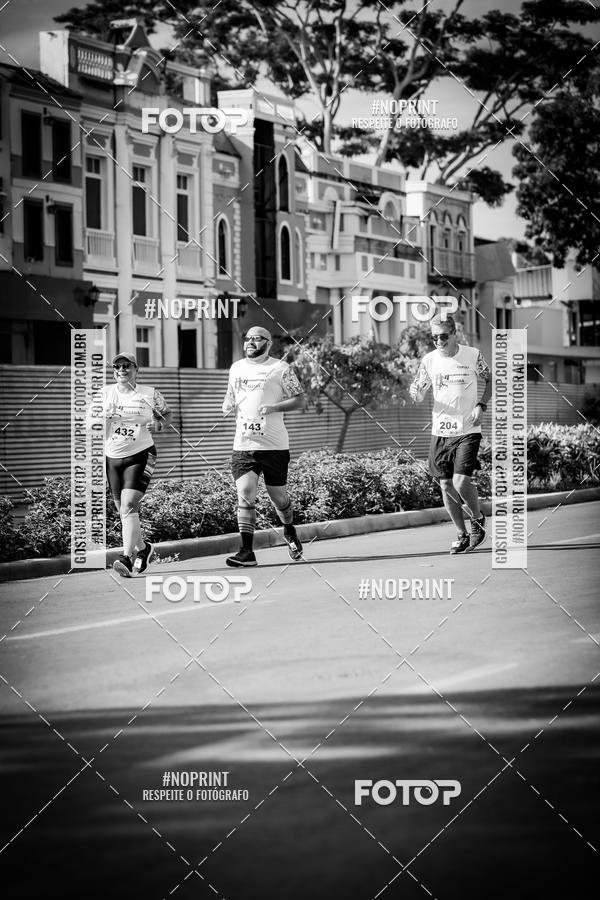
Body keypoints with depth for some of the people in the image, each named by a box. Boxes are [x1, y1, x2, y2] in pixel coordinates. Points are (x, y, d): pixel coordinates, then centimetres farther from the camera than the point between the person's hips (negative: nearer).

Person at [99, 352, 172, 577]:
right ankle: (142, 548, 35)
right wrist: (104, 416, -14)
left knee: (129, 505, -20)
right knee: (122, 510, 11)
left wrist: (159, 425, -6)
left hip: (141, 455, -4)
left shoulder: (150, 394, 0)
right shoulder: (106, 393, 5)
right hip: (112, 457, 4)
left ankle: (127, 557, -26)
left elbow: (166, 414, 15)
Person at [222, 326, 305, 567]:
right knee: (245, 494, -12)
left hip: (274, 445, -3)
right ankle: (247, 551, -13)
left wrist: (274, 408, -16)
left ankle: (289, 532, 38)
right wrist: (228, 405, 4)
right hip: (243, 445, 3)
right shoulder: (236, 368, 14)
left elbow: (299, 399, -1)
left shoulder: (280, 369, -1)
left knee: (278, 497, 7)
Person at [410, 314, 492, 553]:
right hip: (440, 432, 4)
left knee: (461, 482, -16)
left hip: (468, 431, -3)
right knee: (446, 485, 6)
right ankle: (462, 535, 22)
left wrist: (481, 405, -5)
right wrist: (415, 393, -18)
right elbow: (420, 396, 7)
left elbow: (490, 380, 11)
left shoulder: (472, 355, -5)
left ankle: (478, 519, 14)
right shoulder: (429, 360, 1)